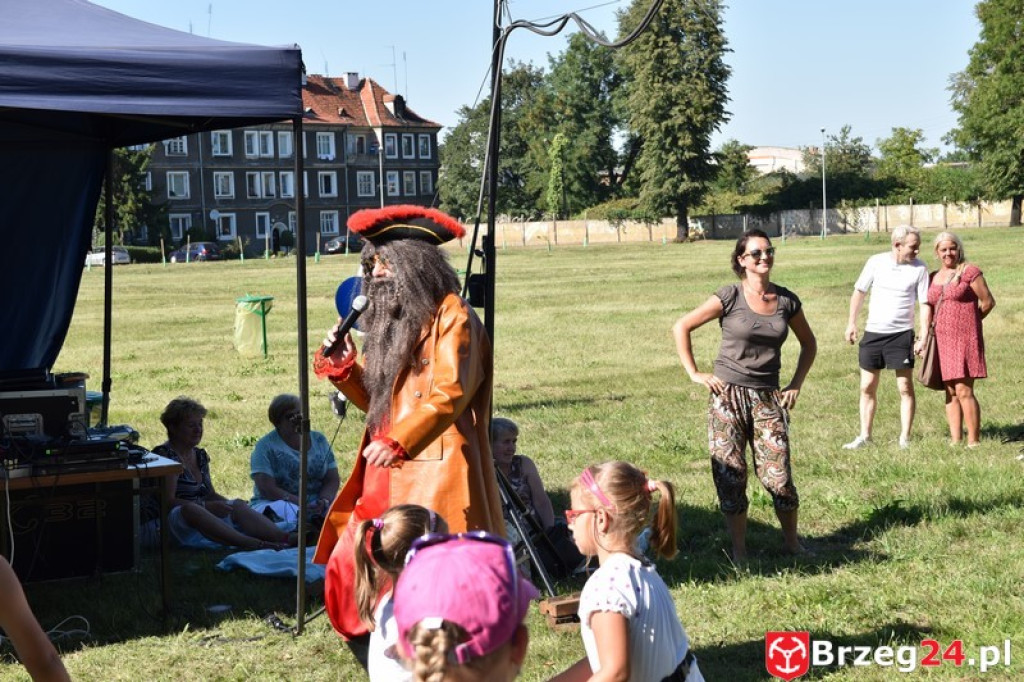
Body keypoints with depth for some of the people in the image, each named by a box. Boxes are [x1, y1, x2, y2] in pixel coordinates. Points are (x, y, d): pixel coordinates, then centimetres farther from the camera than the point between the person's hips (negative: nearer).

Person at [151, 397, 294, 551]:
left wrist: (232, 505, -2)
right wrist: (207, 506, -25)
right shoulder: (164, 454, -8)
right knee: (190, 509, -38)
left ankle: (285, 537, -38)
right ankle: (252, 544, -55)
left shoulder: (200, 455, 17)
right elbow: (168, 500, -17)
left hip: (201, 515, 8)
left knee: (239, 505, -14)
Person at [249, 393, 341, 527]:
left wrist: (324, 501, -14)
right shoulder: (266, 446, 1)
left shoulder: (319, 440, 14)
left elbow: (332, 479, 9)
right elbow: (266, 488, -10)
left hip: (316, 504, 3)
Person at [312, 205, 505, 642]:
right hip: (386, 476, 8)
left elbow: (451, 393, -18)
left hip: (434, 478, -8)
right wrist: (344, 367, 7)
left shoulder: (452, 316, -5)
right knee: (348, 571, 3)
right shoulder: (395, 320, 20)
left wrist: (397, 441, -26)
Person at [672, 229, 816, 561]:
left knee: (779, 476, -3)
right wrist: (695, 374, -5)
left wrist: (796, 385, 11)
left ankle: (792, 542, 17)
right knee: (730, 476, 0)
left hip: (768, 397, 2)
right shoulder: (730, 297, -6)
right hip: (728, 396, -2)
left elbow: (809, 344, 20)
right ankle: (739, 552, 12)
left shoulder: (787, 300, 5)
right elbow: (681, 328, -3)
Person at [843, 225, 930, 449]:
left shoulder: (919, 269, -6)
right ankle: (864, 437, 18)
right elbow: (859, 292, 8)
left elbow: (925, 304, -5)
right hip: (873, 332, 2)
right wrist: (852, 323, 5)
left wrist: (924, 337, -12)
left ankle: (905, 439, 5)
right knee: (867, 387, 8)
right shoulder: (876, 262, -2)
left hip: (902, 334, -2)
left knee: (905, 387, -2)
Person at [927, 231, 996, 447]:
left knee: (964, 391, -11)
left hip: (965, 339, -6)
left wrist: (969, 321, 8)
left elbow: (988, 301, -2)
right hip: (943, 340, 6)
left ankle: (974, 441, -7)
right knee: (950, 392, 6)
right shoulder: (933, 278, 13)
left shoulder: (969, 272, -4)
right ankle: (955, 441, 8)